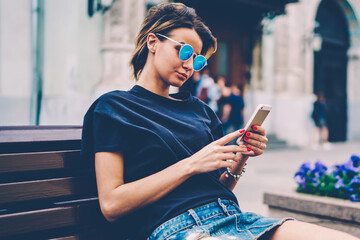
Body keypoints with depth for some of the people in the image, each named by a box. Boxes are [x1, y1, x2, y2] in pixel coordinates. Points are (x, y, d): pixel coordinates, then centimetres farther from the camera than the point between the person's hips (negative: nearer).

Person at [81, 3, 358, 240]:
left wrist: (240, 158, 4)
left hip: (233, 216, 7)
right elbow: (111, 204, -6)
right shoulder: (113, 107, 5)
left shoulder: (197, 108, 23)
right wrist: (191, 165, -8)